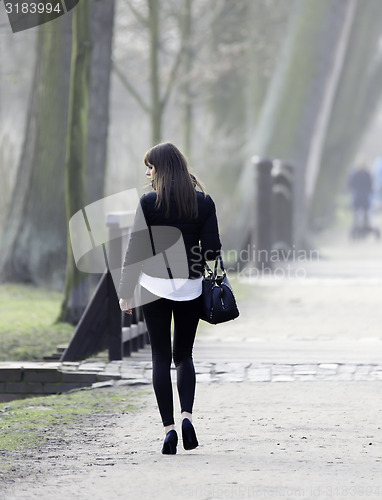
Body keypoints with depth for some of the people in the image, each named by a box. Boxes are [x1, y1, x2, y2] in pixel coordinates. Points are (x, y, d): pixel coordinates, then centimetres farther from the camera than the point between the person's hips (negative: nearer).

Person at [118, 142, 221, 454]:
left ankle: (169, 427, -3)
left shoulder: (149, 203, -8)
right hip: (191, 288, 2)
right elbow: (213, 250, -3)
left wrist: (126, 292, -1)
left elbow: (135, 250, -7)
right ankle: (187, 416, -5)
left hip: (155, 286, -2)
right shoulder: (203, 202, -1)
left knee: (161, 357, 5)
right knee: (184, 355, 16)